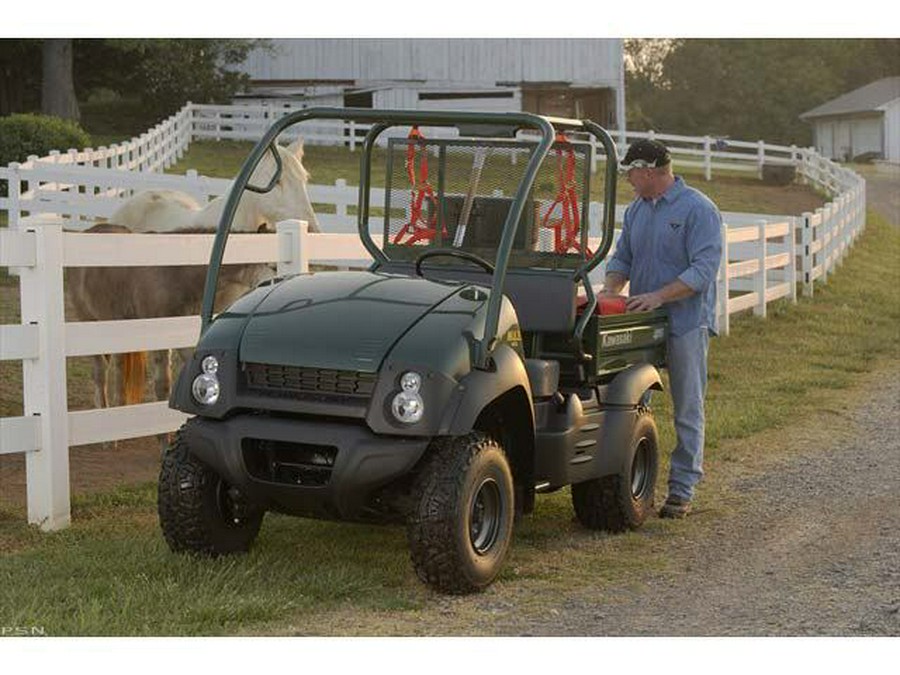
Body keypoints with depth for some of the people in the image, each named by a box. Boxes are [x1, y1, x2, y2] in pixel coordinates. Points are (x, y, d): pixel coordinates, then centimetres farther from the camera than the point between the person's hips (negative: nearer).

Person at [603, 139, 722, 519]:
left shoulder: (698, 210, -9)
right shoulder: (636, 210, 14)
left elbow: (704, 270, -16)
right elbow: (622, 258, 17)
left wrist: (658, 296, -23)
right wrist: (608, 291, -3)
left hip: (685, 323, -7)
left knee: (688, 411, 1)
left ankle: (682, 489, 6)